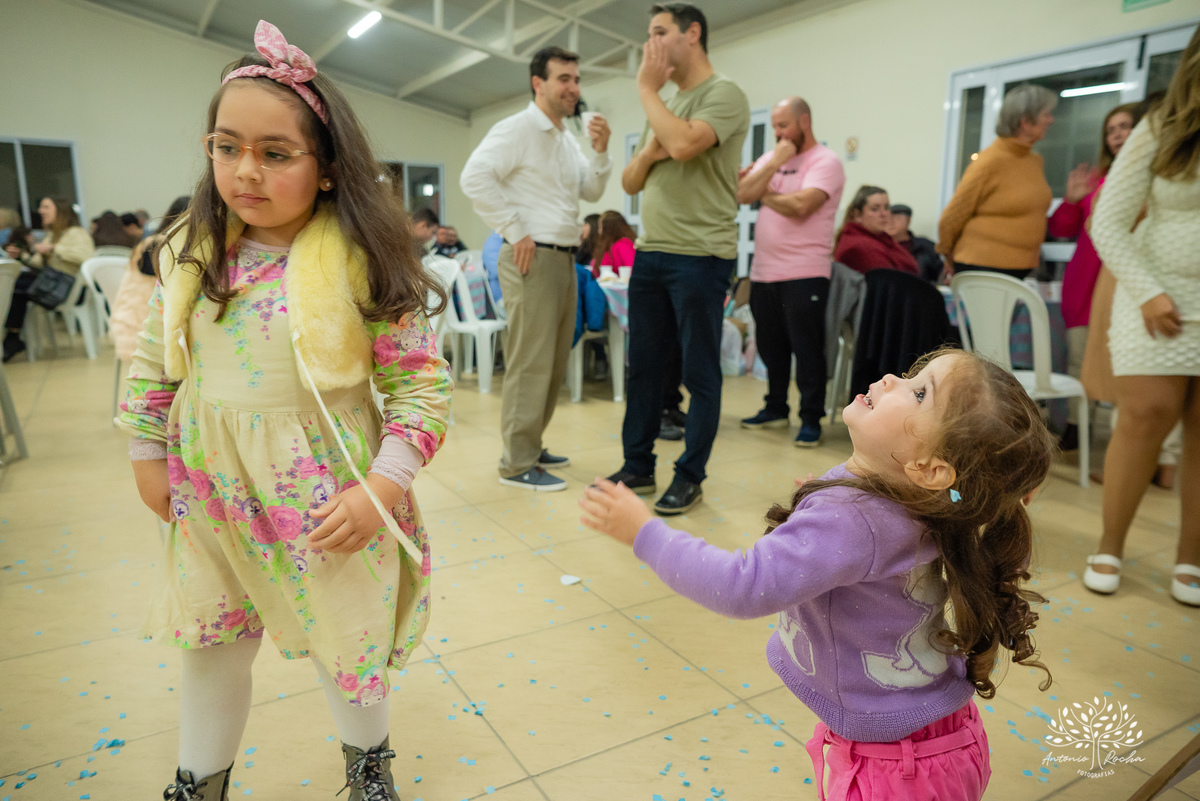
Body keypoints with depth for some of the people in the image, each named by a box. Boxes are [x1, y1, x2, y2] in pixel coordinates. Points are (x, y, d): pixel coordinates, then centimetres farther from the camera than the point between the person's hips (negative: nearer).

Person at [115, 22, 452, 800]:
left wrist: (381, 486, -20)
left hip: (326, 496, -4)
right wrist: (149, 457, 11)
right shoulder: (192, 253, -2)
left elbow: (421, 383, -15)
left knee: (348, 640, 16)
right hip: (211, 492, 4)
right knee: (211, 645, 21)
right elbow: (152, 363, 9)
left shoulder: (364, 262, -16)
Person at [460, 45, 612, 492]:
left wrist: (600, 152, 2)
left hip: (564, 258, 9)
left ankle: (530, 447, 24)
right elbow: (474, 177, -19)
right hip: (533, 258, -9)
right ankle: (517, 464, 0)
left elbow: (592, 192, 19)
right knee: (530, 363, -8)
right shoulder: (517, 128, -7)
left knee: (554, 363, 12)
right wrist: (515, 232, -18)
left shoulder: (568, 140, 20)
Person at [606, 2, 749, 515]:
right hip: (650, 253, 8)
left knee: (699, 372, 0)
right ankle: (638, 467, 21)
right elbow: (630, 183, 19)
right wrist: (647, 152, -3)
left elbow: (684, 145, -24)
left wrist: (647, 89, -9)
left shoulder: (723, 95, -4)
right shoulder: (663, 107, 19)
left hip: (701, 256, -8)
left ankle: (689, 478, 11)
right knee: (642, 365, 10)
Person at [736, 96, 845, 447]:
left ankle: (811, 420, 6)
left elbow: (801, 205, -19)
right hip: (763, 272, 7)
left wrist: (765, 194, -3)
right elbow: (742, 194, 2)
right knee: (770, 346, 14)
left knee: (806, 348, -2)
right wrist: (774, 164, -6)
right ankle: (775, 408, 28)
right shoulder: (770, 158, 17)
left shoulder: (825, 161, -4)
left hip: (804, 274, -7)